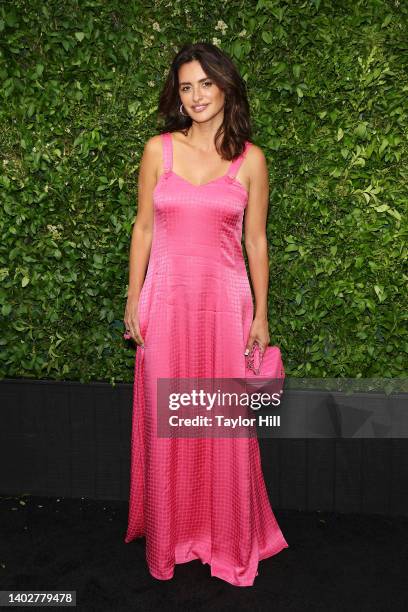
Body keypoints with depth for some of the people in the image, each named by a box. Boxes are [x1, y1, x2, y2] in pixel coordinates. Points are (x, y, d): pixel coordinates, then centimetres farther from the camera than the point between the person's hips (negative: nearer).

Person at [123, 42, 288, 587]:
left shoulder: (250, 159, 2)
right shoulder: (159, 150, 4)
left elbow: (255, 240, 5)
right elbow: (143, 227, 7)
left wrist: (261, 314, 3)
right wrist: (133, 299, 3)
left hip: (226, 302, 0)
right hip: (166, 301, 1)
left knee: (227, 425, 6)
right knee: (167, 423, 9)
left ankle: (230, 540, 29)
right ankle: (171, 537, 31)